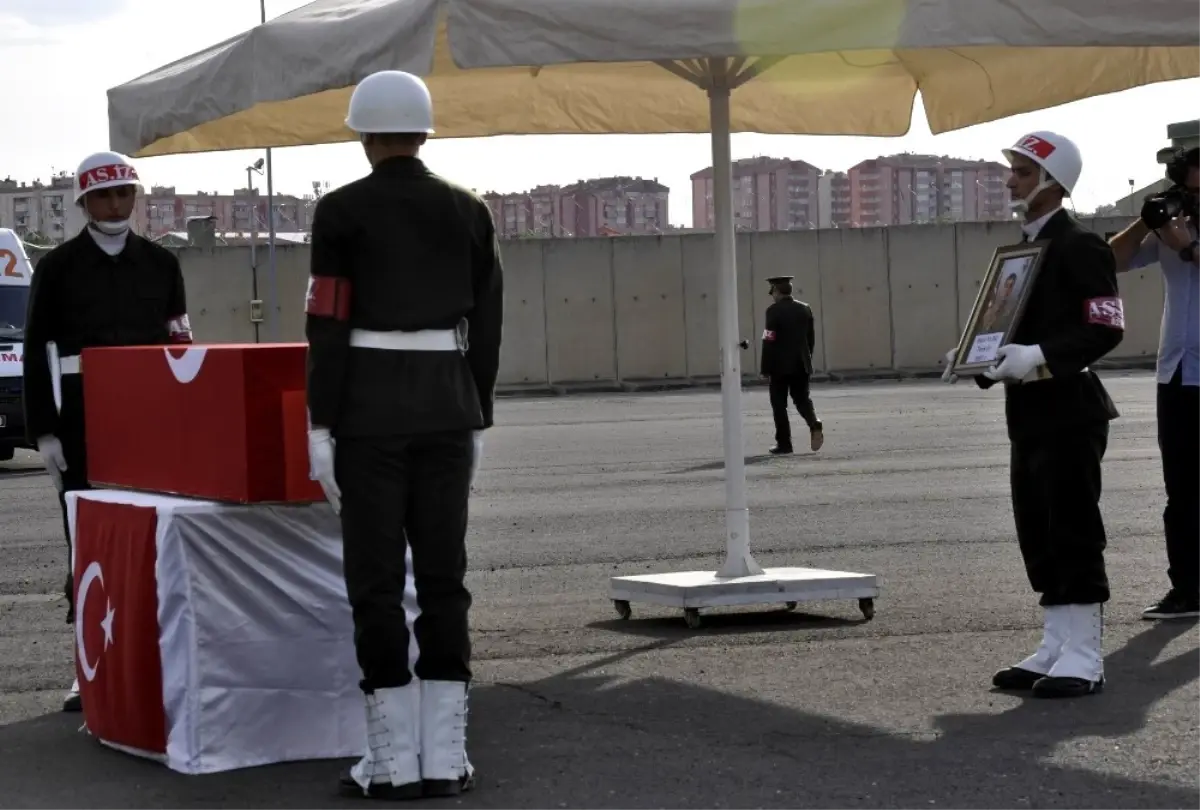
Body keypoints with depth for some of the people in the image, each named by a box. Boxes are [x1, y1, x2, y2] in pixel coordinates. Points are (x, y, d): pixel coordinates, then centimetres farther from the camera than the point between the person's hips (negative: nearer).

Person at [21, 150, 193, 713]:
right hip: (84, 419, -2)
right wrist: (44, 431, -6)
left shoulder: (161, 263, 9)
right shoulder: (58, 267, 2)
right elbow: (37, 354, 1)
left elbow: (180, 344, 11)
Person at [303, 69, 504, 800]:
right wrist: (478, 422, 15)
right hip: (447, 403, 4)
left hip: (370, 405, -4)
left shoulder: (342, 210, -6)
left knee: (376, 580, 1)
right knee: (443, 576, 7)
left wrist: (321, 427, -5)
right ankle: (445, 758, 7)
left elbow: (328, 327, -10)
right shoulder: (470, 211, 7)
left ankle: (396, 760, 1)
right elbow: (487, 328, 8)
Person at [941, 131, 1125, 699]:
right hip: (1029, 415, 9)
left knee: (1074, 534, -6)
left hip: (1069, 413, -9)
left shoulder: (1079, 246, -10)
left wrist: (1039, 357, -25)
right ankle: (1056, 650, 18)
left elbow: (1105, 329, -18)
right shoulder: (1023, 248, 17)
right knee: (1039, 537, 11)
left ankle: (1084, 658, -1)